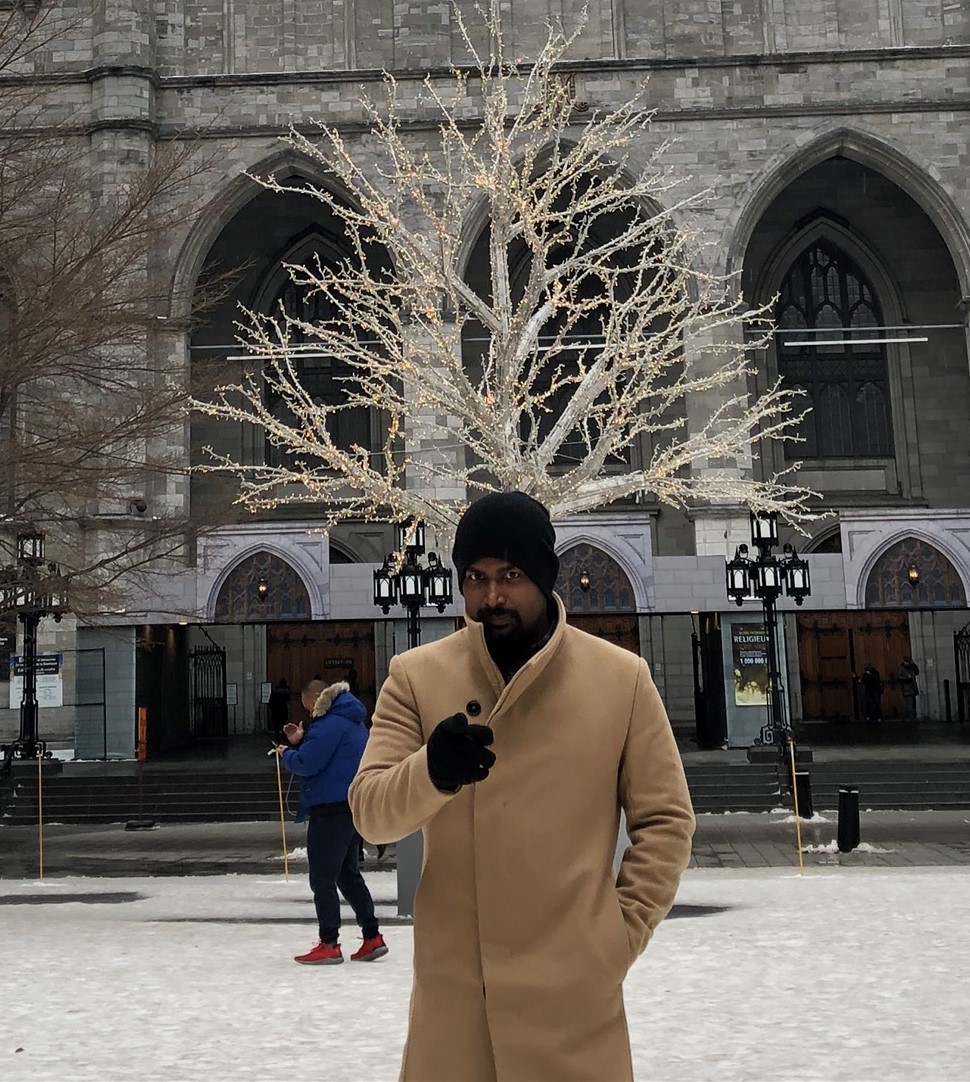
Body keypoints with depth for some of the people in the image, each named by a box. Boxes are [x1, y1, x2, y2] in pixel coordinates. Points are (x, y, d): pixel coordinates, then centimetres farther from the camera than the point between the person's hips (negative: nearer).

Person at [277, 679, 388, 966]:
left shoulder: (330, 723, -16)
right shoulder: (353, 721, 17)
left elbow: (308, 763, -20)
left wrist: (286, 755, -1)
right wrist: (301, 741, 12)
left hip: (331, 809, -10)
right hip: (354, 806, 10)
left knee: (322, 878, -1)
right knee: (348, 874, 17)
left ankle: (329, 944, 2)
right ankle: (372, 937, 17)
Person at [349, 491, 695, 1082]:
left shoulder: (624, 677, -1)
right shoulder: (415, 675, 0)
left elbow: (666, 819, 5)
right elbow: (370, 811, -7)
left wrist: (622, 931, -2)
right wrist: (430, 773, -26)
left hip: (574, 990, -1)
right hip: (452, 986, 1)